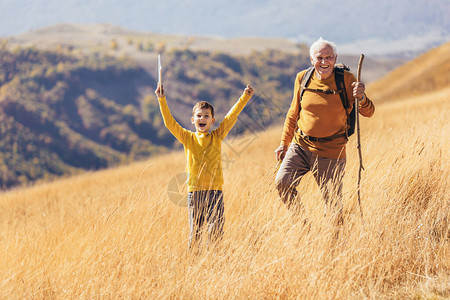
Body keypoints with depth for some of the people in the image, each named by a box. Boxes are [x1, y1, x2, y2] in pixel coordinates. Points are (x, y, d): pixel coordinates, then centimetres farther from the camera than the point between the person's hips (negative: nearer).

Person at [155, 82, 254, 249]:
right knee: (194, 232, 5)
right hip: (194, 190, 0)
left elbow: (232, 116, 3)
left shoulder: (217, 136, 7)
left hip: (215, 190, 0)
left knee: (216, 231, -4)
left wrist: (245, 97, -3)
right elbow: (169, 122, 0)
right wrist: (162, 100, -8)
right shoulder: (187, 138, 7)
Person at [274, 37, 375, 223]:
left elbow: (368, 112, -7)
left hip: (331, 151, -3)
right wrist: (284, 143, 15)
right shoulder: (303, 79, 0)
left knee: (334, 205, 1)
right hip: (301, 145, 3)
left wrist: (361, 98, -28)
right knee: (282, 182, -17)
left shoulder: (346, 80, -8)